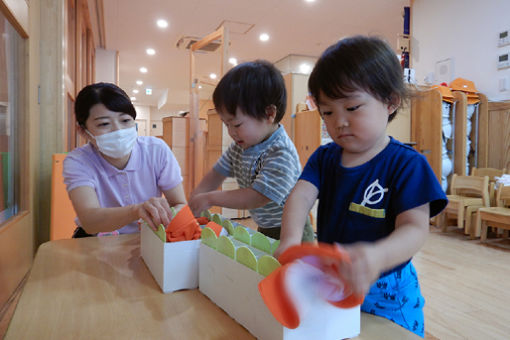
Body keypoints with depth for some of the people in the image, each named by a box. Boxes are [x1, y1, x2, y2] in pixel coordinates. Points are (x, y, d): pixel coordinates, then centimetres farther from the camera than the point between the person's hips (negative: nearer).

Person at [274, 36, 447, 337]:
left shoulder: (407, 164, -15)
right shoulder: (324, 157, 0)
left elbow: (415, 228, -22)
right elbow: (301, 194, -15)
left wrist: (377, 256, -43)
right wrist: (291, 238, -36)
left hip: (386, 294, -4)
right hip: (329, 284, 4)